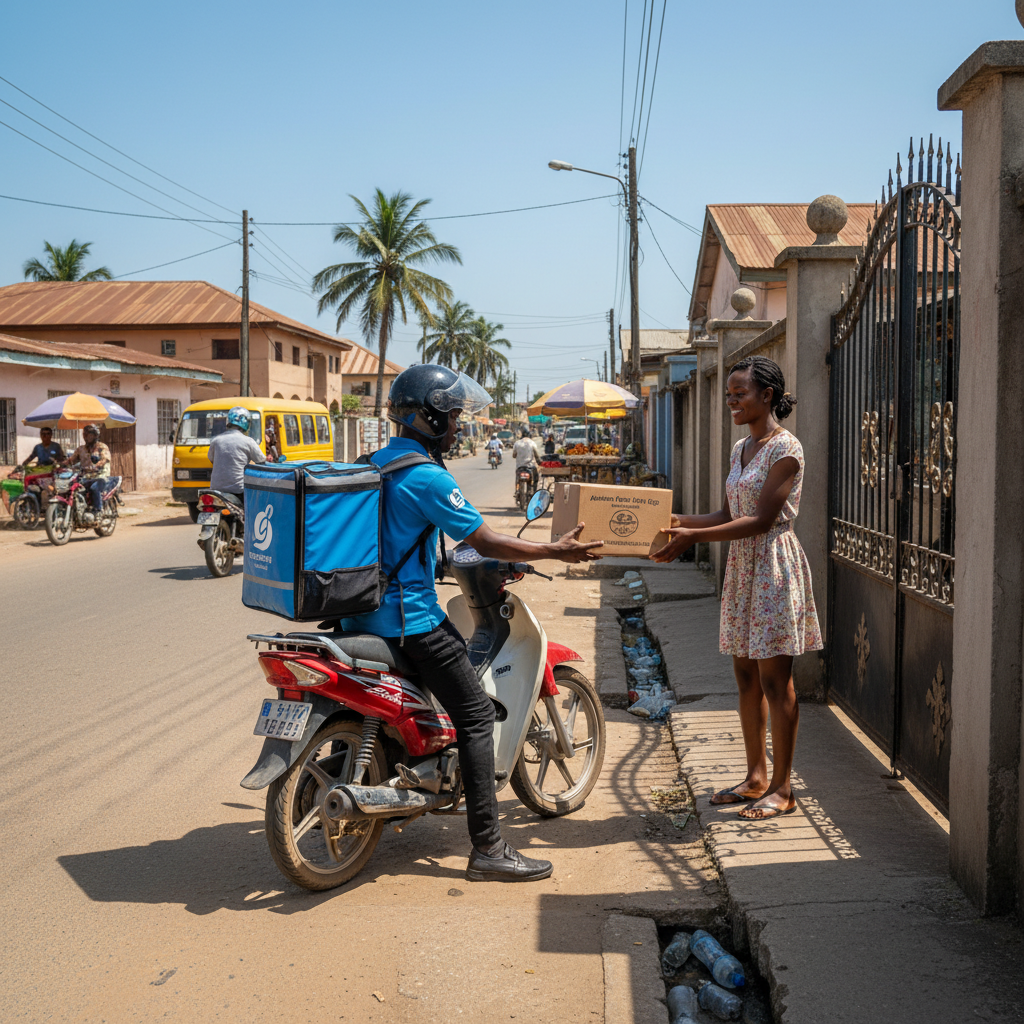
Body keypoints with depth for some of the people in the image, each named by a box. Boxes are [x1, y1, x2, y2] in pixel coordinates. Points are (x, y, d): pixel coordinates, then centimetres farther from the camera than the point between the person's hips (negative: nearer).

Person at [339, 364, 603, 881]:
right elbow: (485, 542, -14)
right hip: (409, 616, -10)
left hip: (362, 609, 10)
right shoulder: (428, 478, -17)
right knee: (476, 715, -5)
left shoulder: (374, 464, 12)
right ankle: (487, 848, -5)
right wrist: (556, 551, -3)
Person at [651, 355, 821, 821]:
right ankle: (756, 777, 23)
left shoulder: (785, 449, -13)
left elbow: (761, 520, -19)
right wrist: (674, 521, 3)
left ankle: (782, 788, 8)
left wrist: (694, 538, -23)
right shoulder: (740, 449, 13)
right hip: (741, 566, 9)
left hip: (774, 565, -8)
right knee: (746, 675, 12)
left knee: (774, 679, -2)